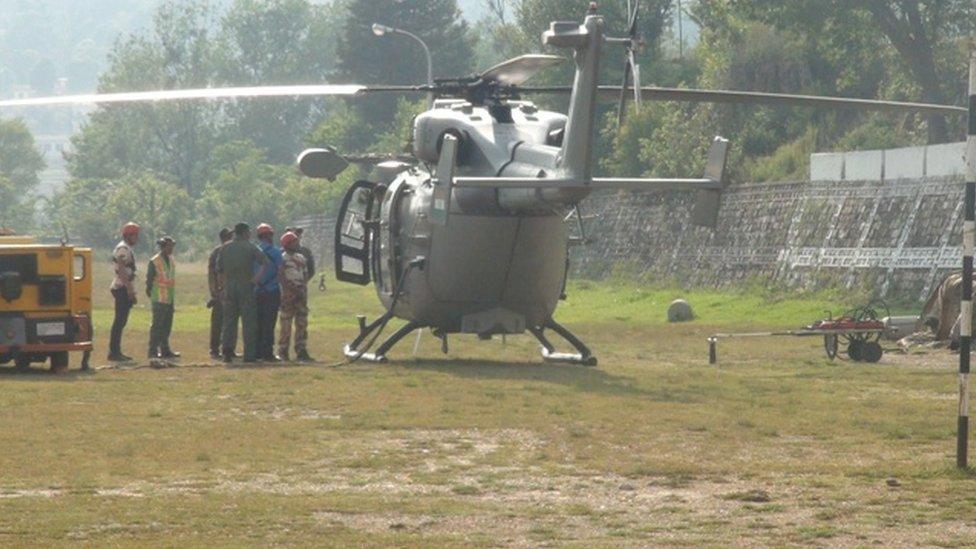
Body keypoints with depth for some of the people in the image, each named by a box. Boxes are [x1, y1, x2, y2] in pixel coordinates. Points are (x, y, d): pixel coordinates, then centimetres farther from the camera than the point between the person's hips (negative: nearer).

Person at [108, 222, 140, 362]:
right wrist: (130, 289, -25)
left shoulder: (128, 249, 19)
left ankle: (115, 352, 14)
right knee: (120, 321, -10)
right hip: (122, 288, -11)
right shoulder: (123, 249, -13)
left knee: (121, 321, 11)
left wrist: (131, 291, 22)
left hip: (124, 289, 11)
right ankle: (114, 352, -11)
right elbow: (121, 270, -22)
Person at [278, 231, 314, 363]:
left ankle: (302, 352, 6)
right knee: (286, 324, -5)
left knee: (302, 324, 4)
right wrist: (294, 289, -17)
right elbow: (281, 278, -11)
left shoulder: (301, 258, 16)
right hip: (288, 294, -6)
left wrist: (303, 290, 0)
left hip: (301, 295, 6)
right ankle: (283, 352, 0)